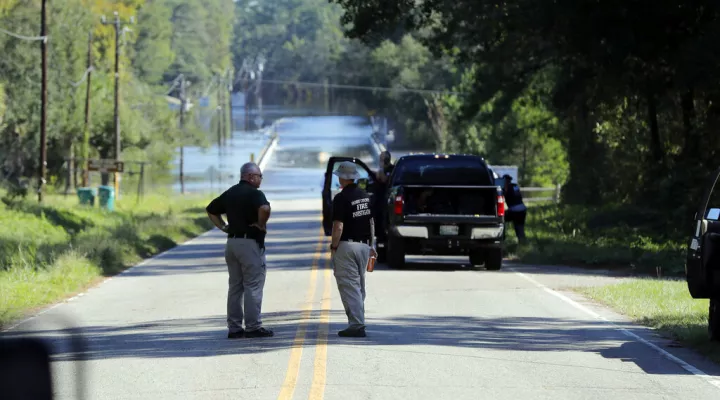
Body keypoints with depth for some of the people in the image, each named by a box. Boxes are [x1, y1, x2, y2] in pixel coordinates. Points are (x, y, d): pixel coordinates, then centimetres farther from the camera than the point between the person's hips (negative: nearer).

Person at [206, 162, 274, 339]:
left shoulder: (230, 193, 13)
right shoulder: (254, 193, -12)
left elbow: (211, 210, 22)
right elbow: (265, 208, -31)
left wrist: (223, 227, 14)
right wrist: (261, 225, -15)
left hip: (232, 242, 8)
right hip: (250, 243, -8)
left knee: (235, 286, 11)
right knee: (253, 286, -3)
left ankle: (234, 327, 12)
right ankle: (253, 327, -3)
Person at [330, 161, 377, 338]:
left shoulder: (341, 198, -14)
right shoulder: (365, 196, 9)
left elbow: (339, 226, -18)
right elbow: (371, 222, 15)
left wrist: (333, 247, -9)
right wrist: (371, 245, 21)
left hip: (346, 245, -7)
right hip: (364, 244, 7)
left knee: (349, 286, -6)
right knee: (359, 286, 16)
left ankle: (356, 325, -11)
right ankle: (358, 322, 20)